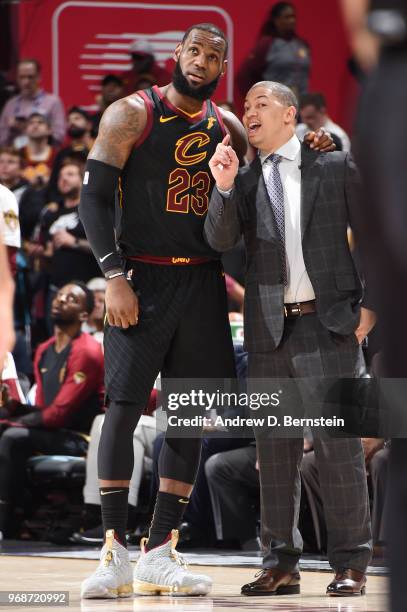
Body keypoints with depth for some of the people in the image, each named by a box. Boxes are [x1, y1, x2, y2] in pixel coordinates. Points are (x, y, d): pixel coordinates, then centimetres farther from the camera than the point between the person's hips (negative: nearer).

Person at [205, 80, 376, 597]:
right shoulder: (244, 180, 11)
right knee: (274, 448, 6)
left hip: (329, 325, -3)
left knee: (338, 445, -5)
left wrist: (370, 303, -2)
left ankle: (350, 563, 0)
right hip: (269, 331, 3)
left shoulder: (335, 167, 4)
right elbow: (220, 240, -2)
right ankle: (281, 564, 12)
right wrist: (223, 187, -17)